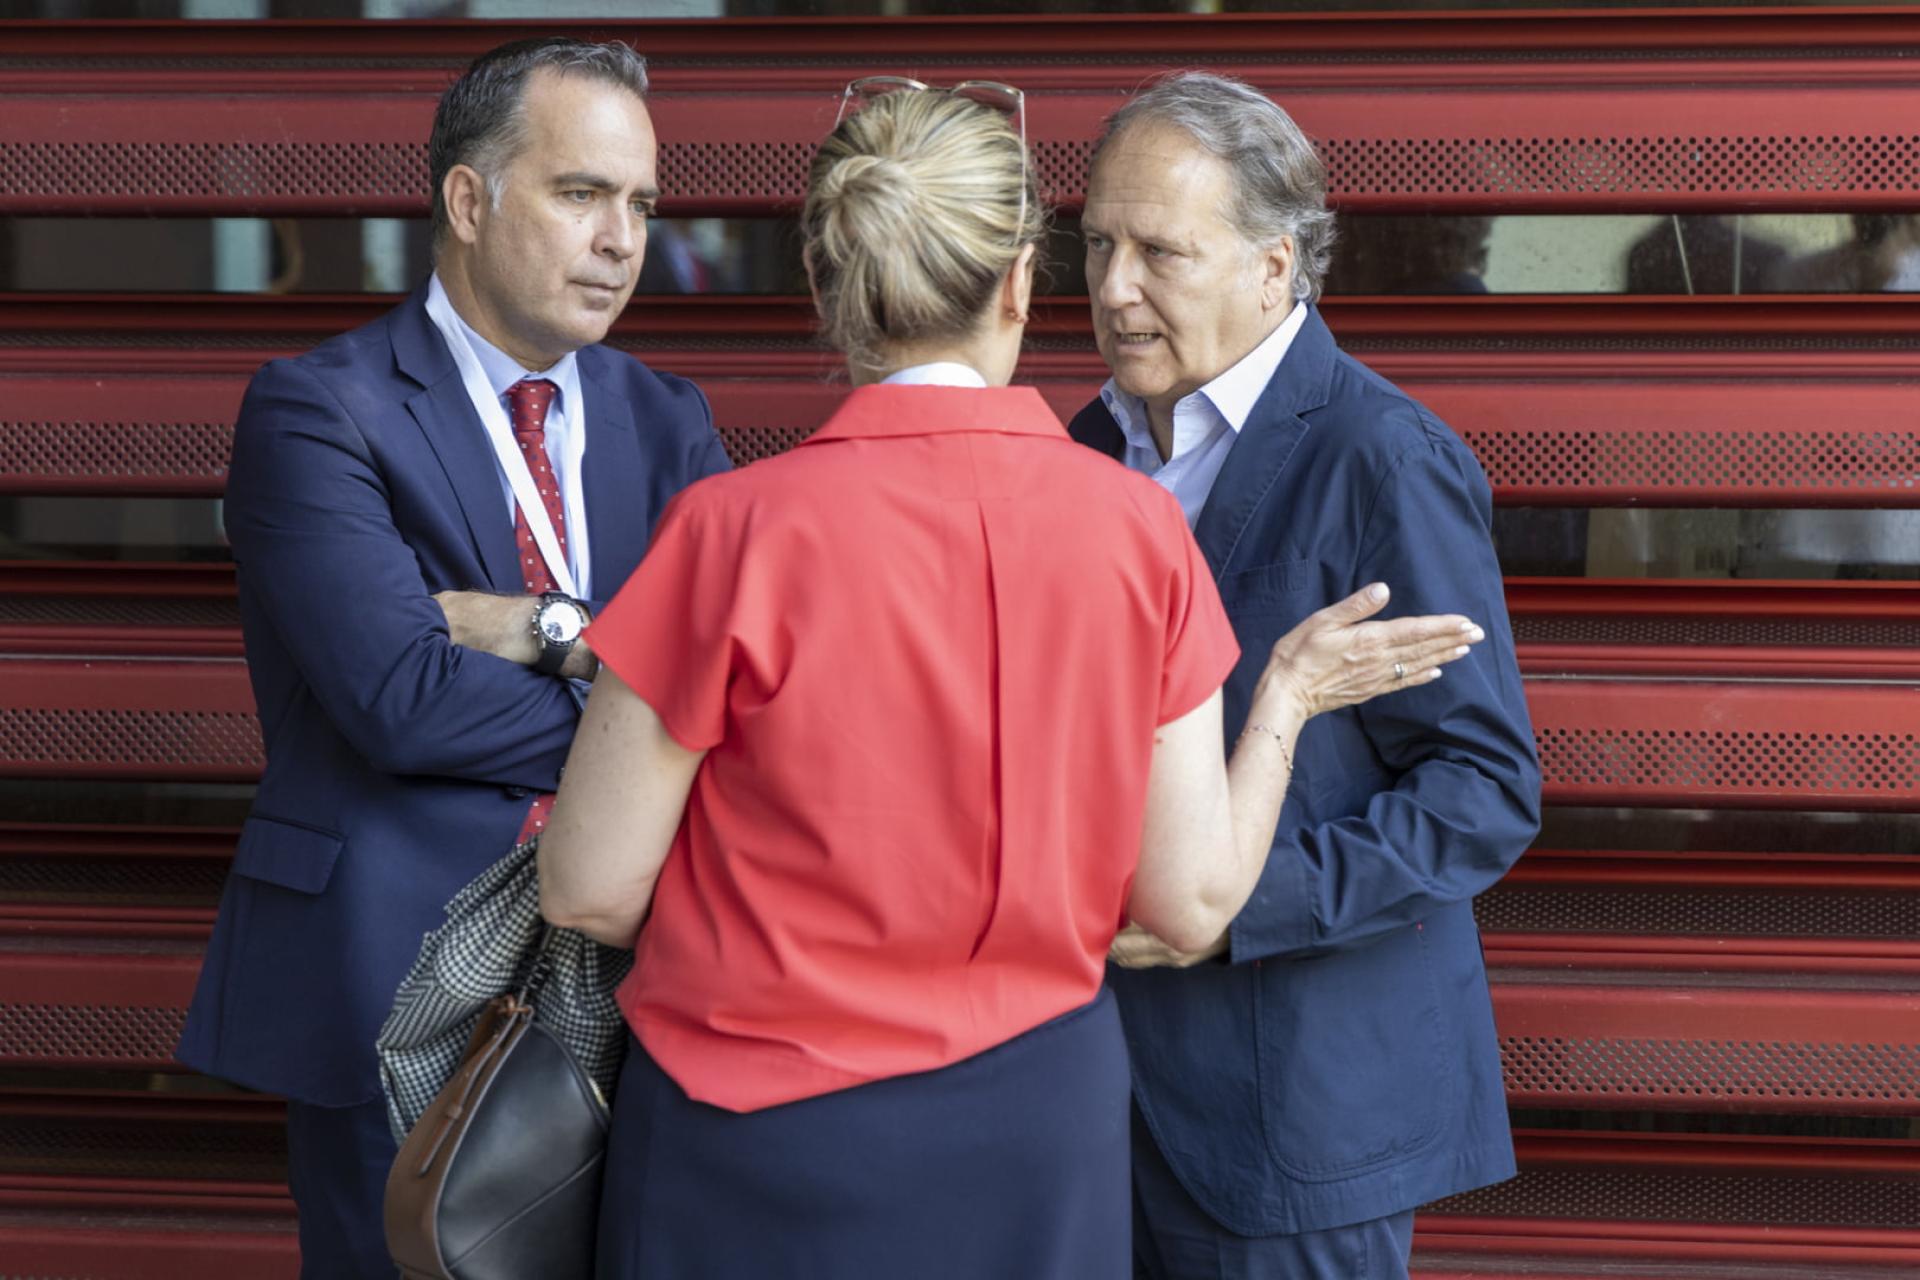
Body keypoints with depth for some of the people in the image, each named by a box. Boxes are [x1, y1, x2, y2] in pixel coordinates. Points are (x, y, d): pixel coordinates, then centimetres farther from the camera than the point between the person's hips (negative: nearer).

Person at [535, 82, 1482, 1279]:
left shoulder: (736, 531, -16)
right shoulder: (1139, 528, -7)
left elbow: (590, 889, -11)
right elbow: (1189, 899, -2)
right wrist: (1285, 697, 13)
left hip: (766, 1147, -3)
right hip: (1039, 1126, 3)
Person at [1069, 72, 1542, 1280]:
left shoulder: (1388, 462, -14)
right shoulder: (1103, 440, 10)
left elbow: (1487, 792, -15)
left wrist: (1235, 907, -22)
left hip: (1300, 1090, -7)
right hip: (1107, 1057, 7)